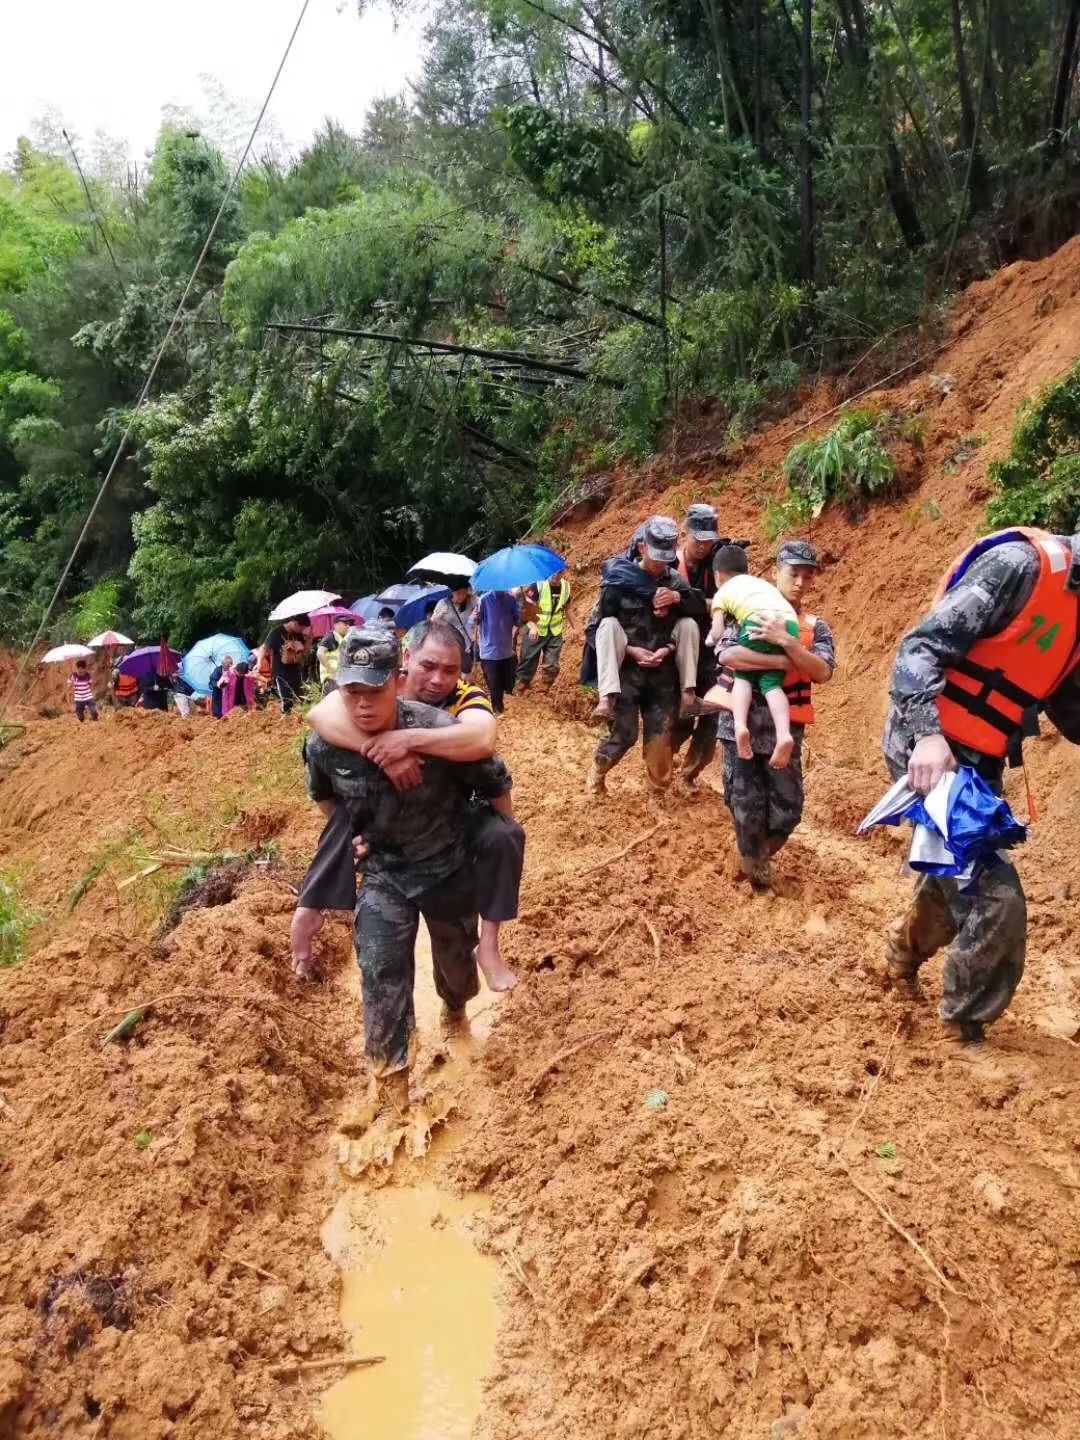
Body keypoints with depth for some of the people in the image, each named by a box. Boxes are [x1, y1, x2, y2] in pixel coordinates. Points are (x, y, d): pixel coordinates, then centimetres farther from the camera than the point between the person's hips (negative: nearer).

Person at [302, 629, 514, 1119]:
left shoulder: (438, 731, -31)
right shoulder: (325, 744, -20)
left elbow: (496, 784, -13)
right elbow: (322, 794, 8)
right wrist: (352, 834, 3)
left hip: (449, 867, -1)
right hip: (382, 872, 1)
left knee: (457, 957, 20)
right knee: (381, 974, -10)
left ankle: (455, 1007, 57)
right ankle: (390, 1077, 5)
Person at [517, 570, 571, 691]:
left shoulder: (566, 586, 1)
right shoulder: (538, 584, -16)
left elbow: (567, 608, 17)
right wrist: (532, 626, -31)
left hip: (555, 632, 4)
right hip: (535, 631, -4)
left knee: (552, 666, 3)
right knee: (528, 663, 1)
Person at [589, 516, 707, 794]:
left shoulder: (675, 581, 5)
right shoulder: (619, 580, -5)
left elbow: (700, 611, 3)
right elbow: (604, 629, -4)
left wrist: (678, 598, -14)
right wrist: (630, 650, -16)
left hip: (663, 672, 3)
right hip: (627, 670, -3)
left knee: (660, 735, 5)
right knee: (623, 734, -5)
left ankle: (660, 786, 25)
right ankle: (597, 773, 22)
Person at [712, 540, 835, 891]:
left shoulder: (816, 627, 7)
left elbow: (822, 672, -10)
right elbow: (726, 655, -18)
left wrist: (786, 641, -21)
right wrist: (783, 662, -20)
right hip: (741, 725, -2)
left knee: (788, 809, 6)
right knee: (747, 808, 2)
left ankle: (761, 854, 35)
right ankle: (752, 862, 30)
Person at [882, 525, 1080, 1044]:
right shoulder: (1021, 565, -17)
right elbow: (919, 647, -24)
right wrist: (929, 734, -36)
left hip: (978, 764, 9)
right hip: (930, 753, -9)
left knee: (957, 877, 26)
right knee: (996, 898, -11)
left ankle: (903, 957, 54)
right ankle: (966, 1024, 10)